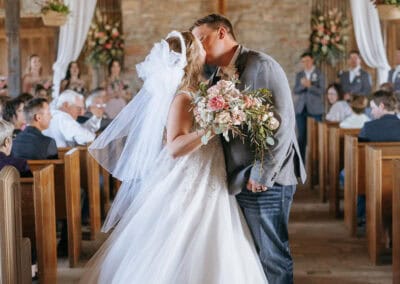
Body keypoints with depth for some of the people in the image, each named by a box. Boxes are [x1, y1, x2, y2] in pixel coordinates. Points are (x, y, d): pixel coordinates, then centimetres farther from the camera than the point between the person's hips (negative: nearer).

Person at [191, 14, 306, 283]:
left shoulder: (260, 66, -10)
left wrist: (262, 175, -16)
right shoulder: (217, 78, 13)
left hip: (265, 184, -7)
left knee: (272, 259, 2)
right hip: (235, 182, 7)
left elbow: (283, 123, -17)